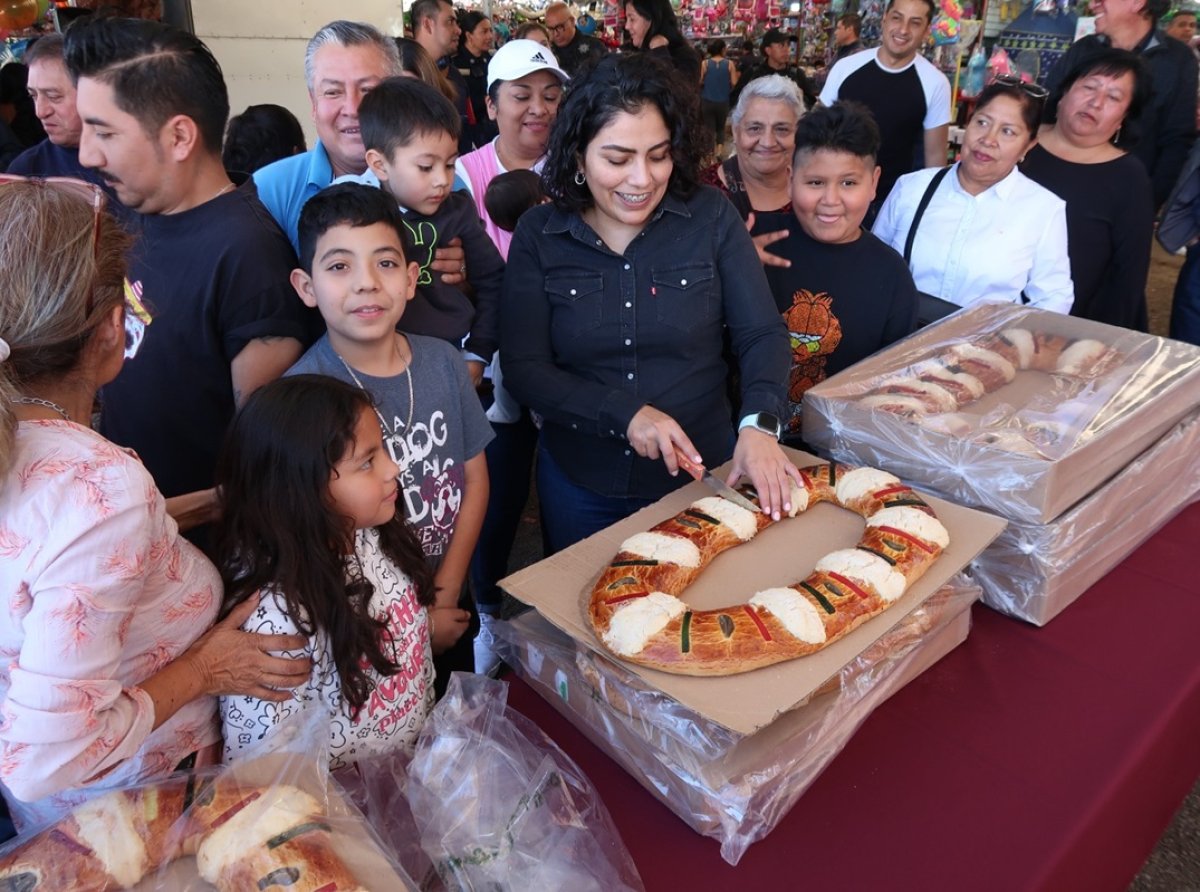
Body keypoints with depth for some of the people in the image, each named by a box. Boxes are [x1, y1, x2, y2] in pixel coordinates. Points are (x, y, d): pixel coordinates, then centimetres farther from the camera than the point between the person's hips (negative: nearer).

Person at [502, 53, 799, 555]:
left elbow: (762, 335, -7)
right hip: (578, 484, 1)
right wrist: (625, 414, -23)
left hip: (704, 472, 0)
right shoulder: (538, 234, -7)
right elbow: (522, 369, -11)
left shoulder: (711, 217, -7)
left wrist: (759, 424, -25)